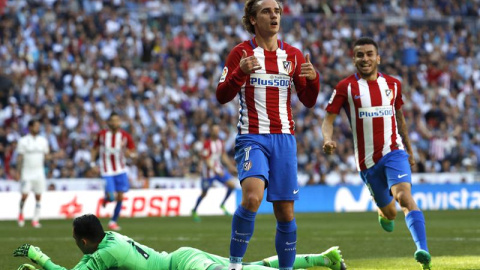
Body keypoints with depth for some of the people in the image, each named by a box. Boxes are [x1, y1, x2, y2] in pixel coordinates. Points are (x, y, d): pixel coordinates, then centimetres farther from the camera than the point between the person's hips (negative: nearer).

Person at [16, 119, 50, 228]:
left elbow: (46, 156, 14)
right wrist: (20, 173, -8)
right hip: (27, 173, -3)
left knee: (38, 197, -1)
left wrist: (48, 156, -9)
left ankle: (35, 220, 4)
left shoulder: (43, 141, 8)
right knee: (24, 195, -8)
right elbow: (19, 158, -2)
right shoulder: (23, 141, -2)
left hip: (39, 173, 3)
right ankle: (21, 213, 18)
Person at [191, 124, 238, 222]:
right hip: (208, 171, -6)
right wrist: (215, 171, -26)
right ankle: (194, 211, 25)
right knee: (204, 193, 3)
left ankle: (222, 205, 8)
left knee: (232, 184, -10)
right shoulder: (207, 144, -17)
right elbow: (206, 160, -20)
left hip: (219, 169, 6)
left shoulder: (221, 142, 5)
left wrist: (231, 166, 10)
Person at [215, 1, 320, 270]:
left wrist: (313, 79, -11)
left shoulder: (293, 55, 9)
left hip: (284, 139, 4)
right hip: (252, 137, -4)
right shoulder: (241, 52, -1)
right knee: (253, 196, -27)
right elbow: (222, 96, -6)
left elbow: (308, 101, 10)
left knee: (286, 212, 4)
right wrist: (241, 72, -23)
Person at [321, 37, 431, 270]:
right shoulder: (346, 87, -2)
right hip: (367, 160, 0)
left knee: (404, 196, -25)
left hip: (394, 152, 0)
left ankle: (422, 250, -36)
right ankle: (384, 214, 51)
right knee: (389, 212, 10)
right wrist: (328, 139, -24)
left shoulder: (393, 84, 7)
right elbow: (328, 119, -2)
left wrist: (409, 150, 27)